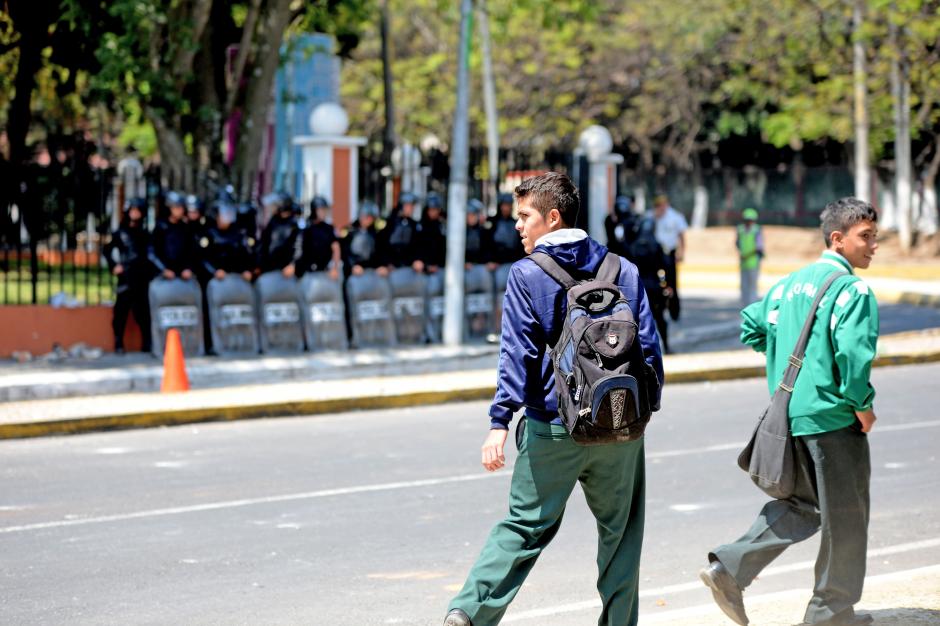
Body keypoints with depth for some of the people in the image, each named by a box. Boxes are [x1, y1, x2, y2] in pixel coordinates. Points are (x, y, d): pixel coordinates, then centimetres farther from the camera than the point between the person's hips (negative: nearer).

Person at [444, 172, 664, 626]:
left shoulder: (527, 275, -5)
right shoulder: (623, 270, 5)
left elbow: (517, 353, -12)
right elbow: (648, 345, 6)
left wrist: (500, 422, -13)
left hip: (553, 427, -2)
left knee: (525, 526, 6)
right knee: (620, 529, 15)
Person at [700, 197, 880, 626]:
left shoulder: (790, 283, 11)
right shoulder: (852, 289, -14)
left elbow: (752, 328, 16)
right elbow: (853, 350, -27)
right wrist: (862, 403, -14)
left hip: (790, 412, 8)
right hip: (833, 417, -8)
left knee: (802, 503, 20)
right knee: (844, 515, 7)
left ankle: (729, 567, 6)